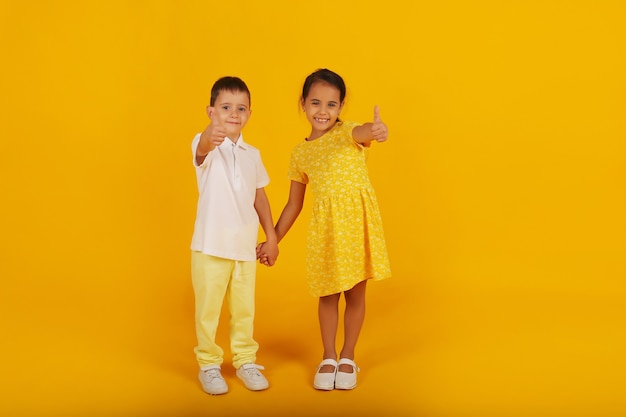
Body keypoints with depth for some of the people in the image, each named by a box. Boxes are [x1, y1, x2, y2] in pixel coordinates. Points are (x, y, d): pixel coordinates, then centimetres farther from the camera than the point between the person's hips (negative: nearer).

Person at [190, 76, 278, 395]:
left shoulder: (252, 154, 7)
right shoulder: (208, 147, -10)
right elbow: (202, 149, -36)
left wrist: (271, 236, 16)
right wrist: (210, 137, -60)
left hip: (245, 246, 4)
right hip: (211, 245, -4)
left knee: (244, 309, 13)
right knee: (208, 309, 5)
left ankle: (246, 361, 28)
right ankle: (209, 364, 21)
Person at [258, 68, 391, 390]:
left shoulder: (347, 132, -3)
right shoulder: (300, 153, 7)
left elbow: (362, 133, -30)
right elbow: (294, 204, 14)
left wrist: (374, 129, -54)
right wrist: (272, 240, 15)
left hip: (358, 221, -2)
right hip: (325, 227, 2)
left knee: (355, 293, 8)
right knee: (328, 294, 10)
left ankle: (348, 357, 27)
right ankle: (328, 358, 29)